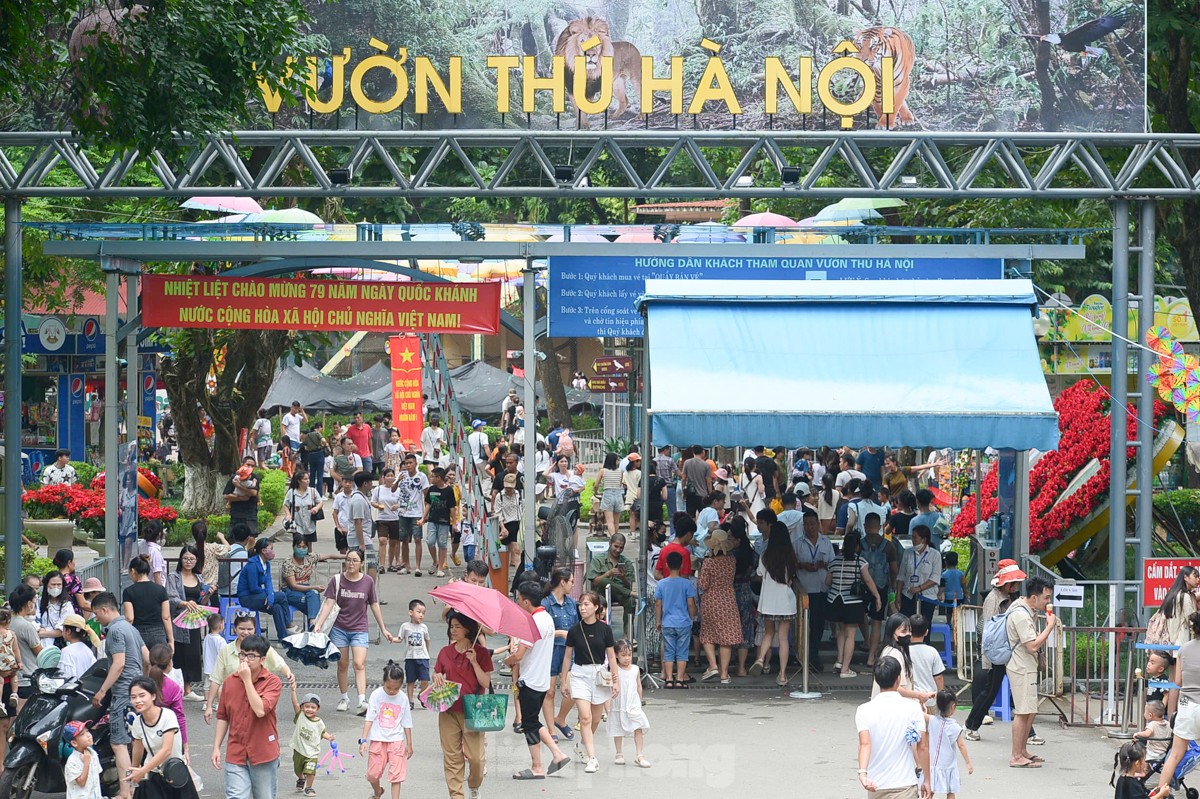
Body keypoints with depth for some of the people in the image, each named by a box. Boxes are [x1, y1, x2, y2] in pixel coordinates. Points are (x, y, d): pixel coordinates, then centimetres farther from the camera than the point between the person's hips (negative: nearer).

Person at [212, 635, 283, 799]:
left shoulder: (272, 682, -7)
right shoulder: (230, 681, 5)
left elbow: (260, 710, -23)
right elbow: (222, 717, 13)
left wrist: (247, 679, -19)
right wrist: (216, 747, 8)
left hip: (263, 754, -2)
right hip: (236, 754, 2)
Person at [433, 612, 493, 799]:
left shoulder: (481, 653, -2)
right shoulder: (445, 652, 7)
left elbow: (486, 683, -6)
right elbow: (436, 674, 19)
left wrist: (474, 662, -16)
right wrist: (437, 677, -4)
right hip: (448, 711, 3)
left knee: (475, 756, -6)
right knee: (452, 756, 1)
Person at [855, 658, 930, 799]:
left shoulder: (864, 710, -3)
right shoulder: (913, 708, -6)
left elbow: (865, 743, -18)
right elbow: (922, 747, -7)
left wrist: (862, 773, -31)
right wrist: (927, 779, 2)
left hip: (875, 786, 3)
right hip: (905, 784, -3)